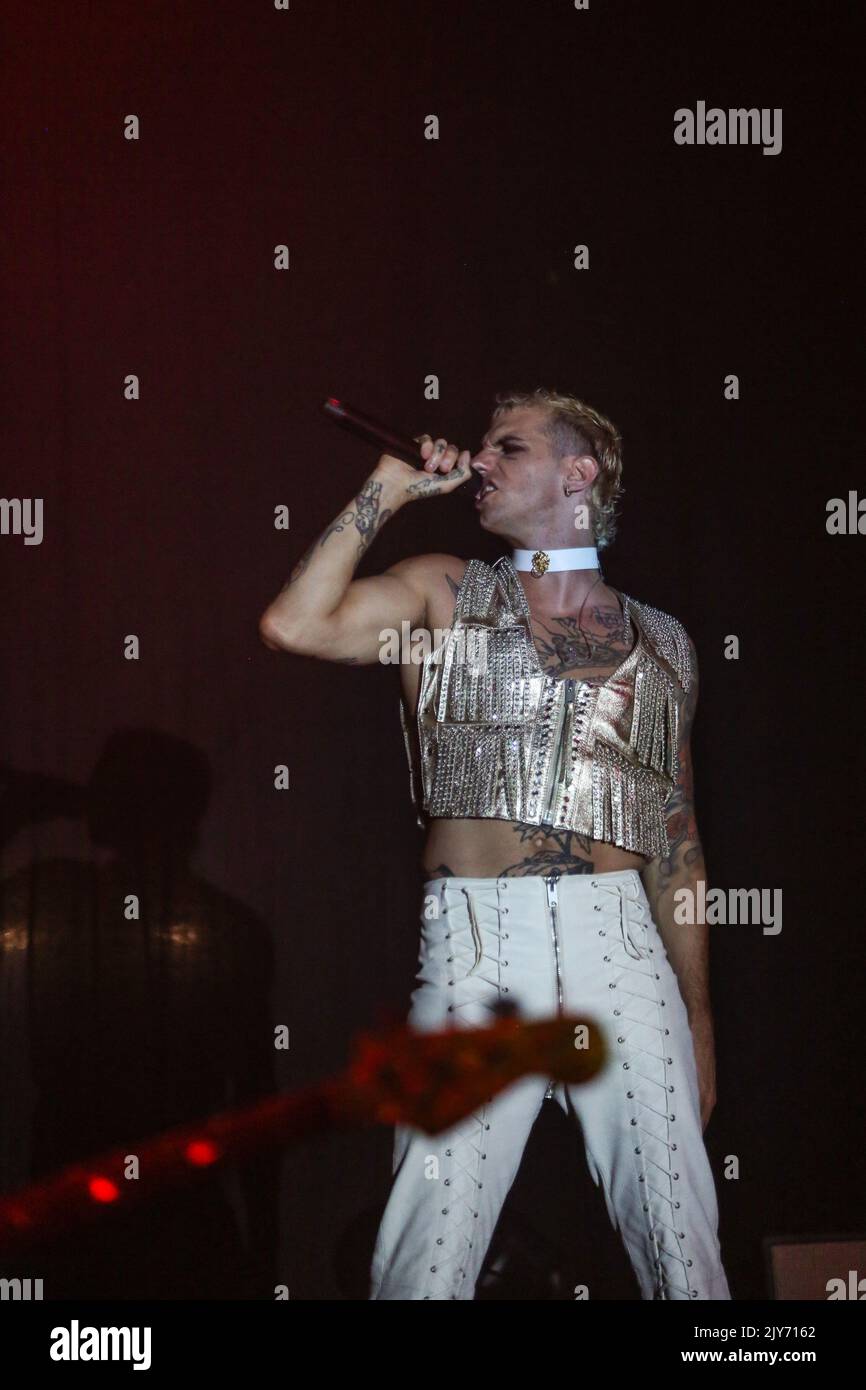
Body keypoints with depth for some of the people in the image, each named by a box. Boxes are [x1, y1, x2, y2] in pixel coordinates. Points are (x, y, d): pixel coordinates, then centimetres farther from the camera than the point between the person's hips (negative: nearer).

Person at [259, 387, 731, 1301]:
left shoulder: (660, 642, 18)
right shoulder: (444, 595, 14)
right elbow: (293, 626, -4)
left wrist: (700, 1026, 16)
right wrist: (388, 490, 4)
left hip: (619, 948, 2)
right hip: (471, 950, -1)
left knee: (682, 1242, -2)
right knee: (432, 1255, -6)